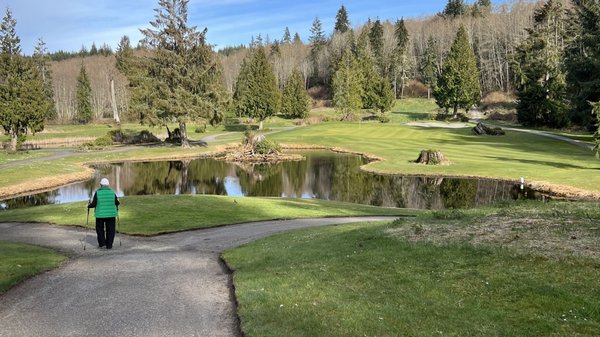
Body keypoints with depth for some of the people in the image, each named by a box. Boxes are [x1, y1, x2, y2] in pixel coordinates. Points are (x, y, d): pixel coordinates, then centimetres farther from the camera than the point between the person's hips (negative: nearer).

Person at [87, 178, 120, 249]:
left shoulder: (97, 192, -7)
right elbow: (117, 203, 3)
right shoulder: (112, 192, -2)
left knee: (100, 229, 17)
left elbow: (94, 204, -9)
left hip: (100, 214, -1)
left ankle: (101, 242, 12)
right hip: (111, 214, 1)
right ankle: (109, 245, 7)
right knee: (110, 230, 8)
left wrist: (89, 205, 12)